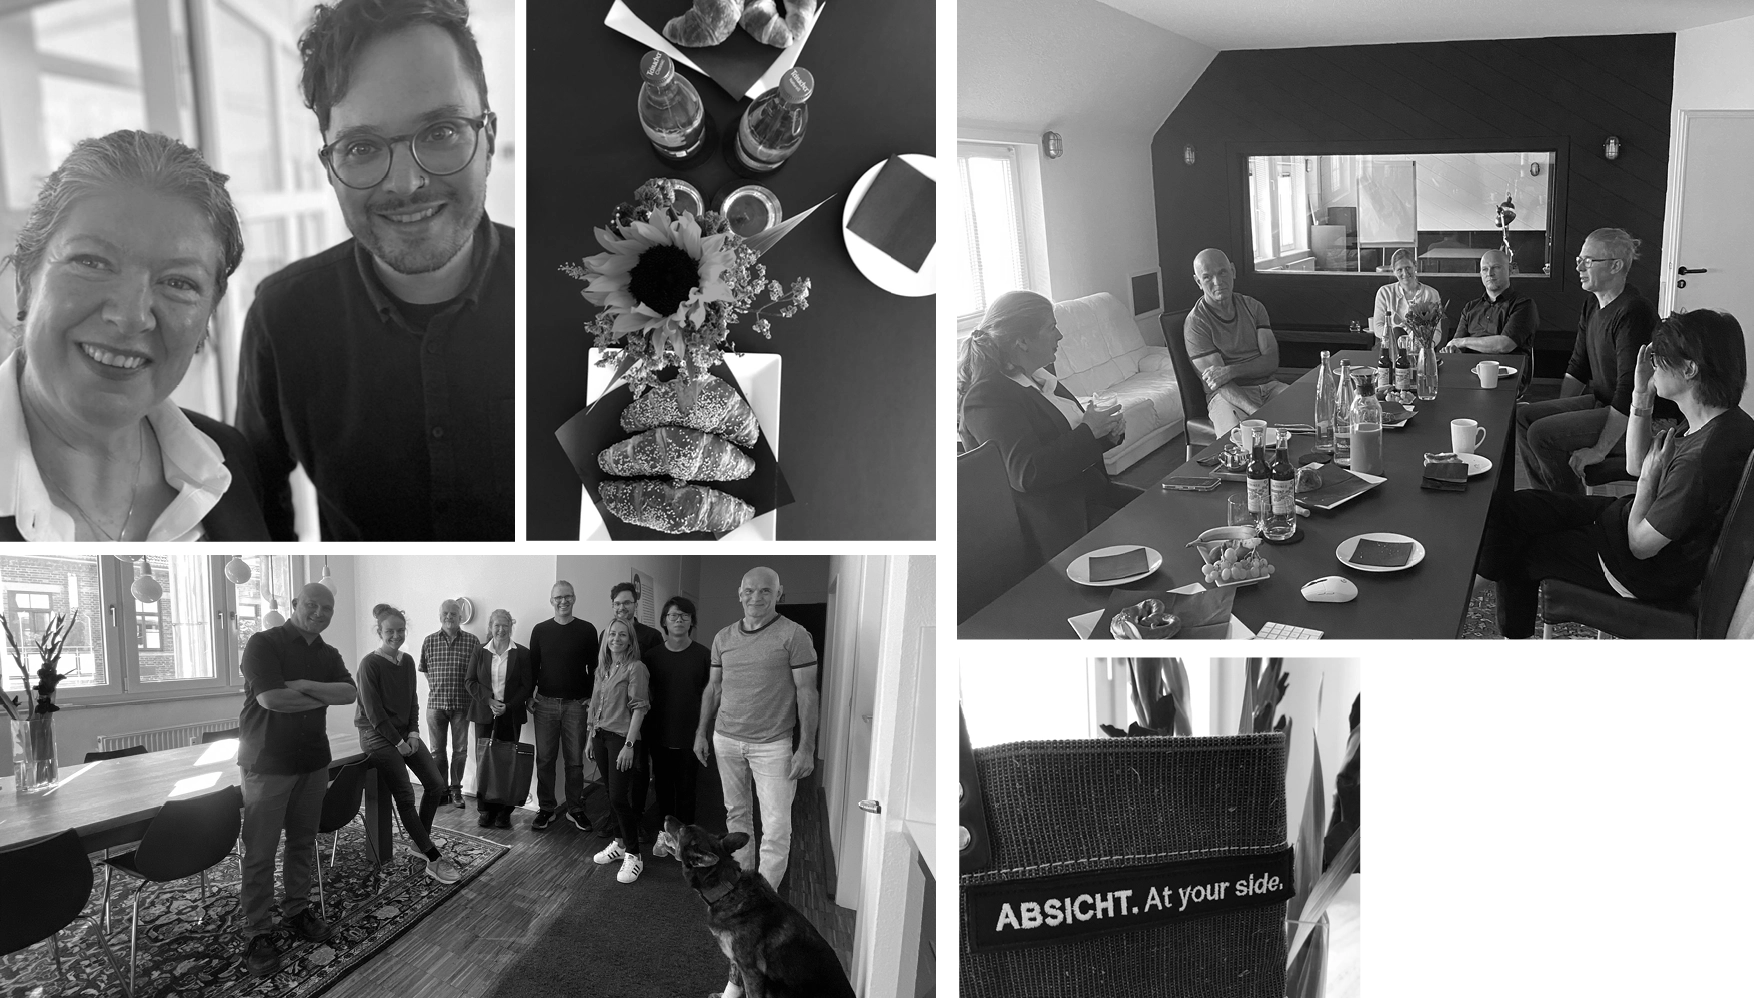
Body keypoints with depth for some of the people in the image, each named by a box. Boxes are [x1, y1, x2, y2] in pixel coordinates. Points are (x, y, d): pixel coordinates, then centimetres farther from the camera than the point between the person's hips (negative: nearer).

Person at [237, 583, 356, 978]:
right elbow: (270, 698, -21)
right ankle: (257, 934, 6)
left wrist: (307, 686, -19)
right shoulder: (264, 643, -9)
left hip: (313, 763, 6)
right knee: (260, 852, -1)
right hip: (267, 764, -6)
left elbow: (350, 692, -4)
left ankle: (296, 911, 26)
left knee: (303, 842, 12)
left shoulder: (328, 655, 10)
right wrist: (324, 697, -9)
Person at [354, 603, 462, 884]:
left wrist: (413, 732, -2)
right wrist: (397, 742, -15)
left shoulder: (407, 661, 7)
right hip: (377, 735, -7)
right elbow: (373, 710, -16)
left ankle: (421, 840, 19)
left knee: (436, 784, -1)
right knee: (405, 796, -11)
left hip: (405, 733, 7)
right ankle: (434, 860, -9)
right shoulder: (370, 664, -14)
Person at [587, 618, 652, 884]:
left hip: (622, 737, -6)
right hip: (601, 735, 6)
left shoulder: (636, 668, -10)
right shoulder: (602, 668, 12)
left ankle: (634, 854, 1)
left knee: (619, 797, -9)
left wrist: (629, 744, -18)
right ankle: (620, 843, 23)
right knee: (612, 794, 10)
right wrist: (590, 736, 16)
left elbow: (639, 709, -14)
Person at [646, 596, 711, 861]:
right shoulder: (652, 655, 2)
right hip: (659, 736, 2)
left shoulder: (704, 655, -5)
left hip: (689, 737, -2)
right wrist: (644, 734, 5)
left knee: (686, 789, 5)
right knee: (663, 787, 11)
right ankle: (665, 834, 26)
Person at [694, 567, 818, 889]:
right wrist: (702, 733, 14)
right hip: (726, 741, 5)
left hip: (773, 745, -4)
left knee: (776, 826, -6)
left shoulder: (794, 635, -8)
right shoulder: (723, 638, 7)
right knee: (736, 813, 14)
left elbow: (807, 692, -9)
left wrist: (807, 748, -12)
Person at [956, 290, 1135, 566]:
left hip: (1091, 490, 9)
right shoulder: (988, 397, -19)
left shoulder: (1040, 376, 10)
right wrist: (1088, 431, -21)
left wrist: (1107, 433, -1)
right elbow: (1025, 473, -28)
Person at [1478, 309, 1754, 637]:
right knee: (1506, 507, 8)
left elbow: (1641, 544, -26)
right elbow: (1635, 463, 7)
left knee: (1519, 551, 8)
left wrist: (1649, 478, -17)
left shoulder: (1702, 456, -36)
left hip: (1651, 573, -9)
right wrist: (1642, 398, -5)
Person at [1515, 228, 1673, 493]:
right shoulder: (1592, 304, 9)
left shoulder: (1633, 312, -22)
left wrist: (1599, 451, -26)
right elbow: (1578, 367, 17)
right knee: (1524, 415, -1)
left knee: (1542, 433, -22)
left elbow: (1629, 390, -26)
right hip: (1602, 401, 10)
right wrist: (1559, 411, 7)